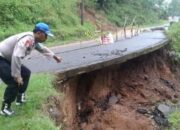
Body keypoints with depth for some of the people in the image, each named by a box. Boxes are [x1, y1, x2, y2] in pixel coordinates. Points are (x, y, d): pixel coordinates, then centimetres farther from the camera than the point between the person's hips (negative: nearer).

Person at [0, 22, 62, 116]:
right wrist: (17, 76, -31)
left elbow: (42, 48, 27)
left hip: (8, 59, 11)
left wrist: (55, 57, 36)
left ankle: (20, 98, 26)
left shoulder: (34, 40, 5)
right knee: (15, 82, -19)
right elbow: (16, 57, -37)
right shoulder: (27, 39, -28)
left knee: (26, 73, 17)